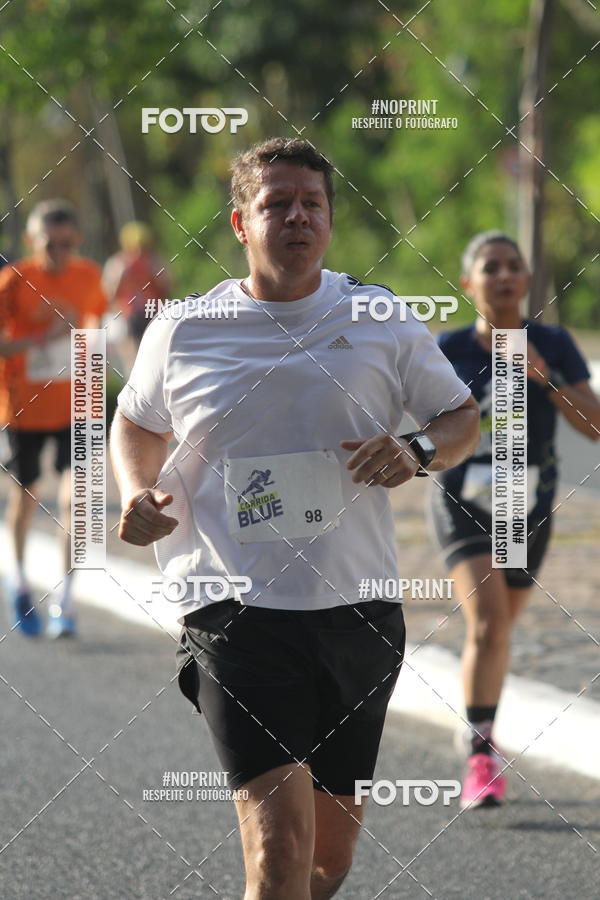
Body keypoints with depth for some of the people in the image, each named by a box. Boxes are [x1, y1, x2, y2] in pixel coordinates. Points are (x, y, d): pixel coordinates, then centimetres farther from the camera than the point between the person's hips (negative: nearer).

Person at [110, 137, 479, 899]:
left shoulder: (383, 321, 4)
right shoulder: (179, 332, 3)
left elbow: (462, 417, 14)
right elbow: (136, 422, 21)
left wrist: (417, 452, -8)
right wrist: (136, 492, 1)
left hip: (357, 609, 3)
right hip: (234, 611, -3)